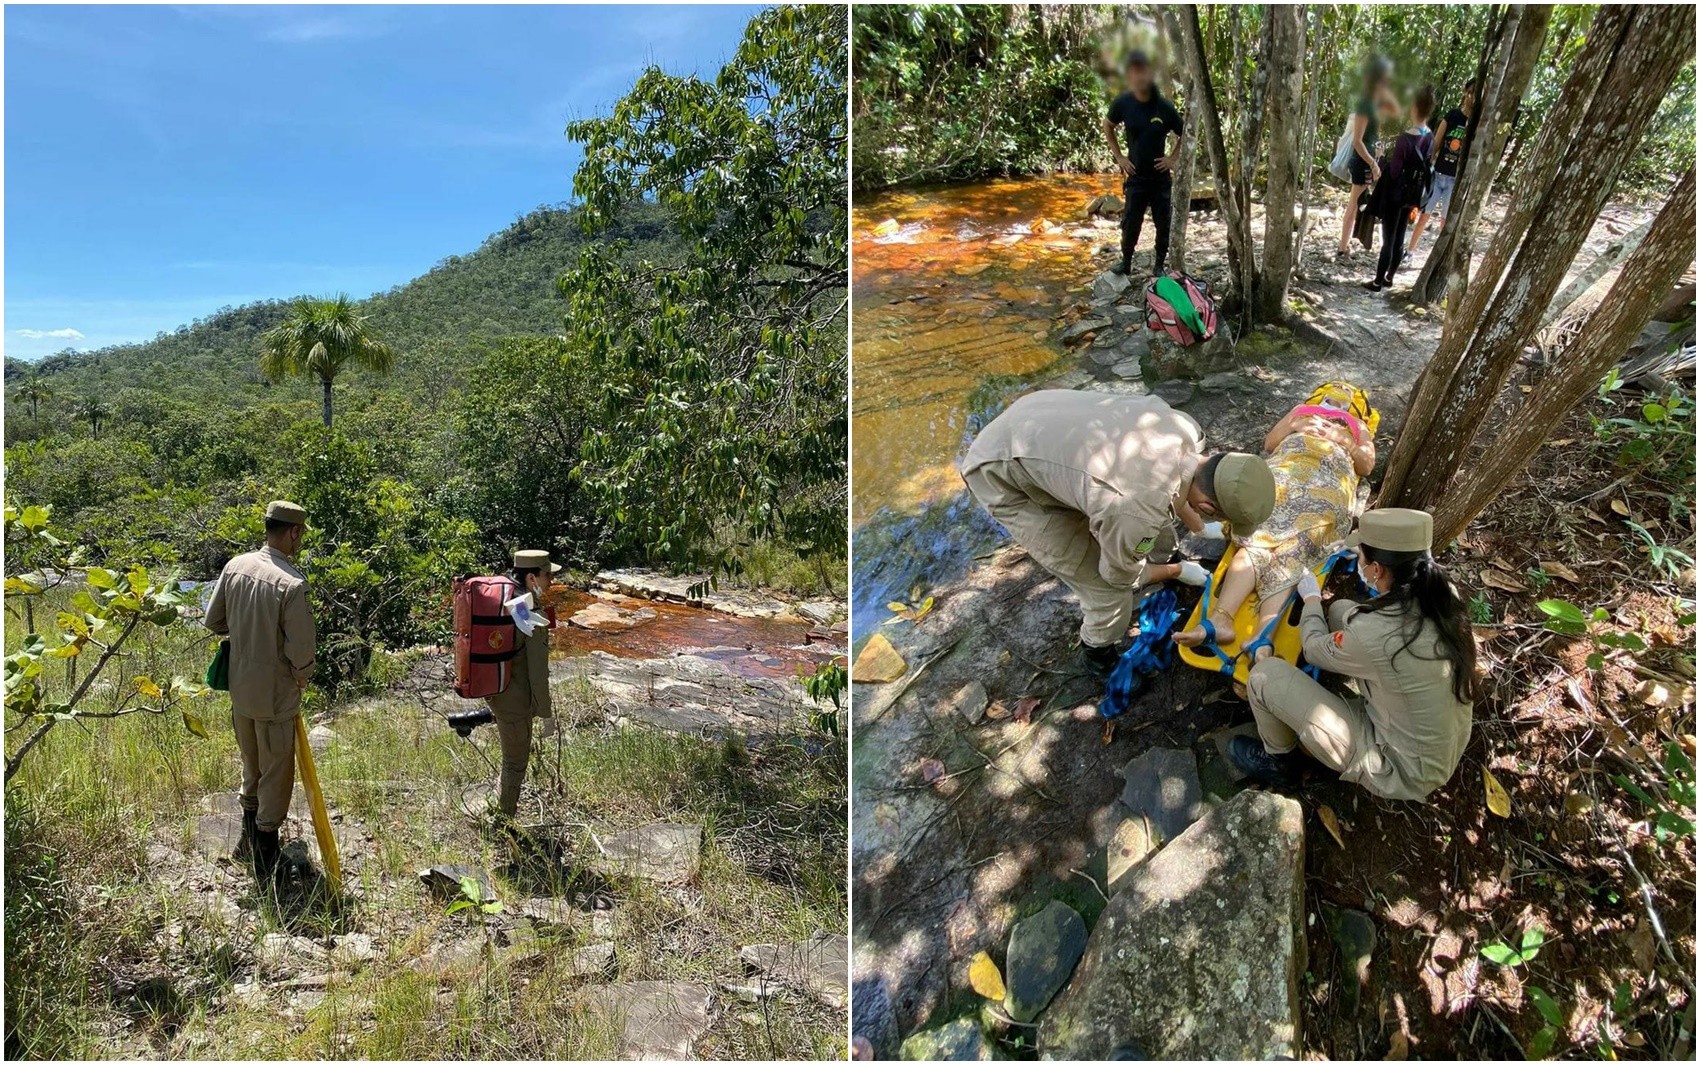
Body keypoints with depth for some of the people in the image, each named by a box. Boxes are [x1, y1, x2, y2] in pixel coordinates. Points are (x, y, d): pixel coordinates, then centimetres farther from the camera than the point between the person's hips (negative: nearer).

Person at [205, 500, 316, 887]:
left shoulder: (235, 566, -4)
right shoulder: (291, 583, -25)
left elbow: (213, 620, 6)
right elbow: (301, 650, -22)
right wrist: (303, 678, -2)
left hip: (239, 687, 7)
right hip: (275, 694, -7)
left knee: (250, 762, 27)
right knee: (277, 772, 9)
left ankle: (249, 824, 46)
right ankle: (266, 856, 17)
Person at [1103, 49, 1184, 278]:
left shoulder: (1164, 107, -10)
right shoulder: (1122, 103, -8)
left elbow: (1184, 136, 4)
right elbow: (1108, 127, 11)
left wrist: (1172, 158, -3)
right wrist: (1119, 157, 5)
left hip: (1161, 177, 0)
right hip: (1135, 176, 0)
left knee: (1163, 224, 4)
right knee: (1130, 222, 3)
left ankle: (1158, 266, 18)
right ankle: (1126, 261, 22)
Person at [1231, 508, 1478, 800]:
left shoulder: (1372, 634, -32)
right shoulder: (1446, 595, -12)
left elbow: (1314, 650, -7)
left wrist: (1312, 599, 11)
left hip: (1404, 773, -7)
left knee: (1265, 674, -8)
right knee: (1340, 611, 8)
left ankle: (1277, 761, 20)